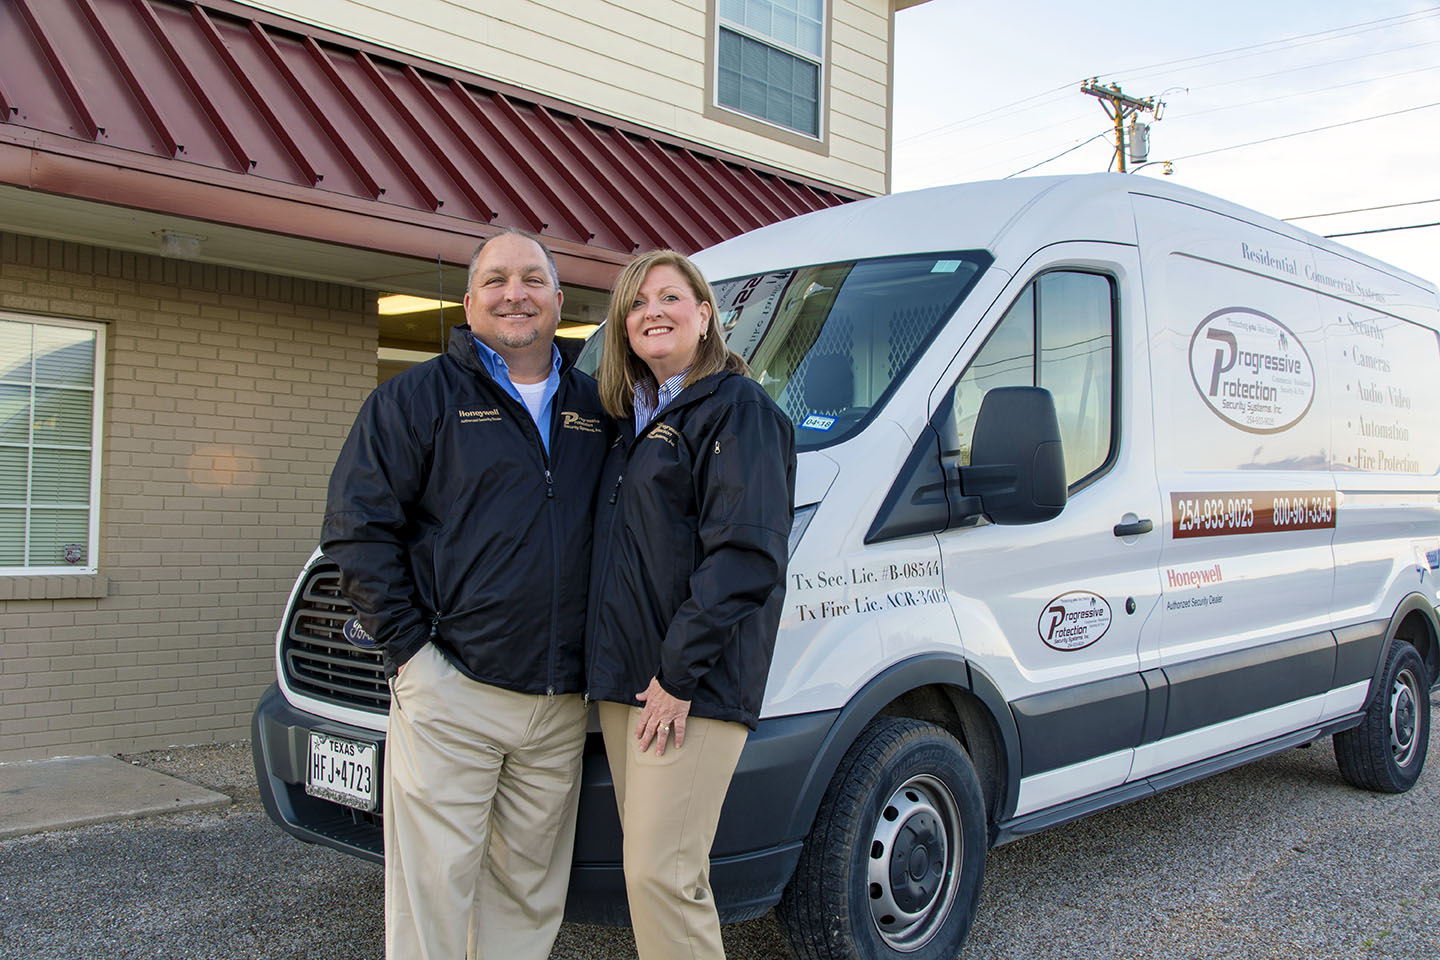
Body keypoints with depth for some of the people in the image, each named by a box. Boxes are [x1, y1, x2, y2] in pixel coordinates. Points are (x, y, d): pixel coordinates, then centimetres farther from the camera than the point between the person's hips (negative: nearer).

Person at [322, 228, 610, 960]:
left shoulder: (593, 407, 13)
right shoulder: (419, 397, 0)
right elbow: (357, 528, -4)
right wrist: (410, 645, -10)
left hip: (560, 705, 5)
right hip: (450, 700, -4)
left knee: (530, 897, 14)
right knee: (434, 893, -1)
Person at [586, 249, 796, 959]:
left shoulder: (737, 408, -7)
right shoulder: (634, 418, 19)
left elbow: (746, 555, -16)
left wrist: (677, 671, -19)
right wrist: (617, 664, 11)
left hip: (690, 685, -8)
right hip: (622, 677, 8)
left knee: (661, 874, -9)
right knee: (647, 867, 13)